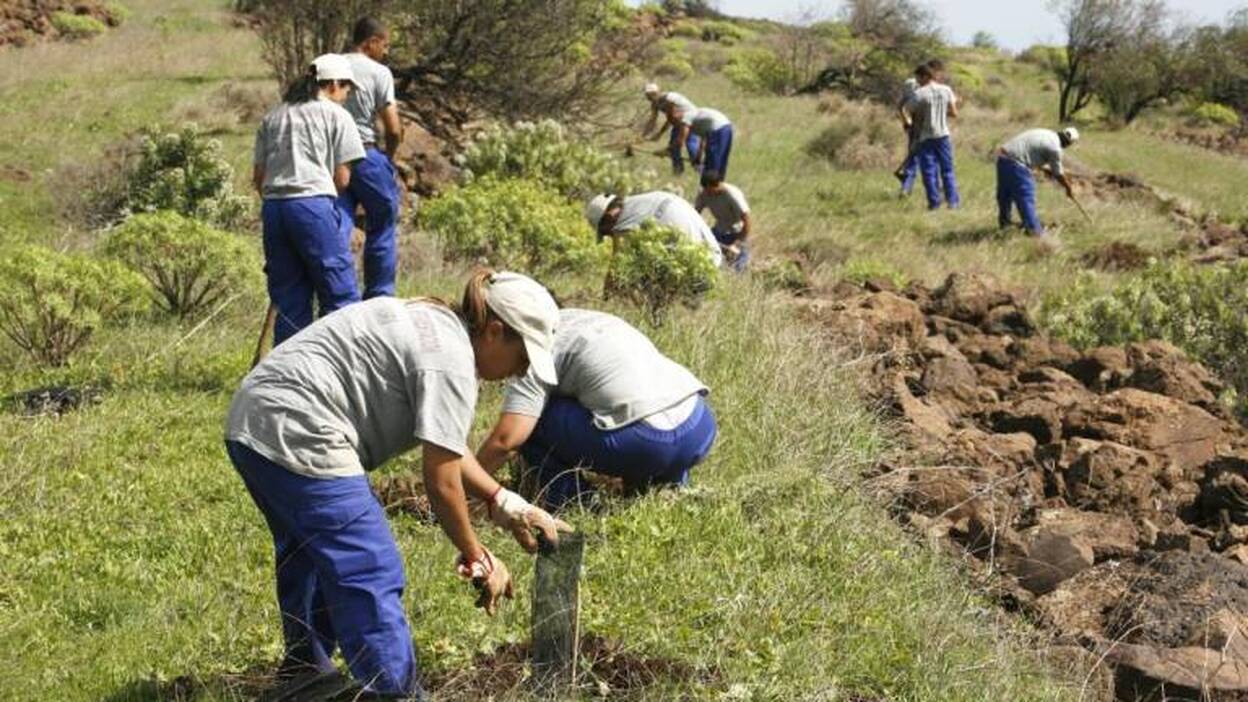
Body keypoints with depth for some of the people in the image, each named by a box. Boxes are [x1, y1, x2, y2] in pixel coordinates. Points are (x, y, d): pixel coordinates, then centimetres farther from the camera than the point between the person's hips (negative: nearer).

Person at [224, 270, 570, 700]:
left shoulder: (434, 326, 16)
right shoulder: (451, 360, -14)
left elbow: (446, 448, 23)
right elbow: (442, 482, -12)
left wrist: (507, 506, 19)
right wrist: (476, 559, 0)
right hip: (297, 437, -12)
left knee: (310, 557, 28)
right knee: (371, 574, -9)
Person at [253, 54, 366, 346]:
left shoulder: (273, 116, 19)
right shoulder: (336, 115, 5)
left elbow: (258, 177, 16)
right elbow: (342, 178, 2)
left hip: (273, 208, 6)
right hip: (313, 205, -6)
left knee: (288, 299, 10)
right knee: (341, 294, -2)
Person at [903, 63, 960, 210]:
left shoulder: (919, 94, -11)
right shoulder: (947, 90, 1)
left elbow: (907, 111, -6)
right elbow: (954, 113, 5)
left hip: (926, 137, -4)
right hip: (943, 135, 4)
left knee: (929, 171, 3)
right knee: (947, 170, 12)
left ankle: (934, 202, 2)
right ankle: (953, 200, 11)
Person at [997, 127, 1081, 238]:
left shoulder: (1046, 134, 17)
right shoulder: (1055, 148, -9)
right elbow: (1058, 174, 4)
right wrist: (1069, 188, 18)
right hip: (1015, 163, -9)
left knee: (1005, 193, 24)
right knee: (1026, 197, -1)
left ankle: (1004, 222, 41)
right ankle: (1034, 230, 2)